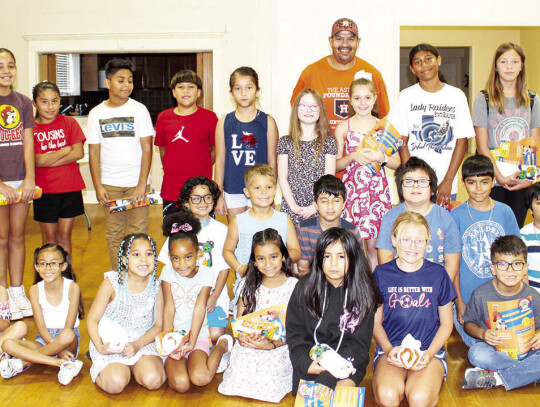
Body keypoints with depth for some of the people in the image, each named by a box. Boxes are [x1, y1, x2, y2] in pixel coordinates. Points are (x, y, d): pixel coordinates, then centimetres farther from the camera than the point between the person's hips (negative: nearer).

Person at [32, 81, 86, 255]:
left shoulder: (69, 122, 2)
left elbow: (79, 153, -8)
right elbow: (37, 161, -13)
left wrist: (48, 160, -13)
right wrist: (66, 149, -6)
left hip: (70, 188, 1)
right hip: (45, 190, -1)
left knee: (64, 236, 9)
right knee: (49, 237, 7)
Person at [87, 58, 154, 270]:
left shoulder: (139, 109, -1)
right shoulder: (97, 113, 5)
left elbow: (147, 149, -5)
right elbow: (94, 151, 6)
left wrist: (142, 185, -11)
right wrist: (98, 186, -2)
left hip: (136, 182, -2)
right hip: (109, 184, 2)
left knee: (138, 233, -1)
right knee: (114, 234, 7)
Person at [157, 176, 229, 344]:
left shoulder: (221, 230, 4)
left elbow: (224, 268, 4)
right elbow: (170, 266, 6)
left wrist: (214, 297, -7)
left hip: (213, 294, 0)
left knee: (215, 334, -19)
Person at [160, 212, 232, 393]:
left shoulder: (206, 273, -2)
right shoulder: (168, 272, -1)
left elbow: (199, 308, -9)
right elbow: (169, 308, -5)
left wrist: (191, 341, -16)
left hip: (198, 335, 0)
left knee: (200, 378, -25)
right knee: (180, 383, -25)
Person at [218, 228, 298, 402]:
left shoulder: (294, 286, -1)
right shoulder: (249, 285, 10)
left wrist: (272, 344, -18)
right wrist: (242, 337, -11)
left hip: (280, 346, -2)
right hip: (249, 344, 2)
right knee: (238, 377, -21)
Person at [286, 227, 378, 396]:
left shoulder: (363, 292, -1)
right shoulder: (304, 288, 3)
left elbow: (359, 343, -1)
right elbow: (295, 334, 5)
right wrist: (306, 364, -14)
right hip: (310, 361, 1)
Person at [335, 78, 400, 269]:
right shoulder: (343, 127, 5)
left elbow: (397, 163, 7)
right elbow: (336, 165, 5)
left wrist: (381, 158, -12)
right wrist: (353, 156, -12)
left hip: (377, 189, 0)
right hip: (352, 189, 0)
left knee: (373, 243, 0)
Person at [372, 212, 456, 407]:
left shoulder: (437, 274, 3)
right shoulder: (382, 274, 2)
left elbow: (446, 323, 9)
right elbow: (376, 321, 8)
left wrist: (429, 353, -7)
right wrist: (389, 349, -10)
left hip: (429, 349, 0)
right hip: (391, 349, 0)